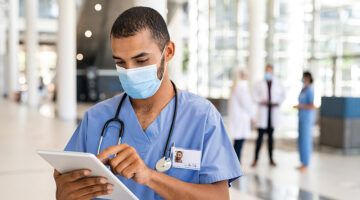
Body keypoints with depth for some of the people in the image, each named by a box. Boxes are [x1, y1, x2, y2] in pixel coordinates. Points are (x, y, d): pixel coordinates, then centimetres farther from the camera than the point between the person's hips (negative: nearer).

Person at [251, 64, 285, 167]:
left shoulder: (278, 83, 2)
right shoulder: (260, 83, -2)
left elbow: (283, 94, 14)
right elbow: (254, 94, 4)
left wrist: (278, 102, 0)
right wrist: (260, 101, -11)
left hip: (273, 111, 2)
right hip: (263, 111, -2)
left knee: (270, 136, 11)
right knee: (260, 135, -5)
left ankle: (271, 159, 18)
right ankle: (255, 159, 2)